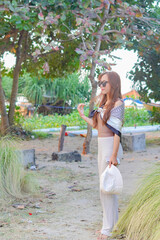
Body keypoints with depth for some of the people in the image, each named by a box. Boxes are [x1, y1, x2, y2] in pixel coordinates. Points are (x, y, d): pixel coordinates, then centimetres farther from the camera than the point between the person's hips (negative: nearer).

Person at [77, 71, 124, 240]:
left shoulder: (118, 103, -12)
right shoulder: (104, 103, 14)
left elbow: (117, 131, -17)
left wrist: (114, 155, -21)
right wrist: (82, 115, 17)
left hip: (111, 146, -9)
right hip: (101, 146, 9)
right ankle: (112, 224, 25)